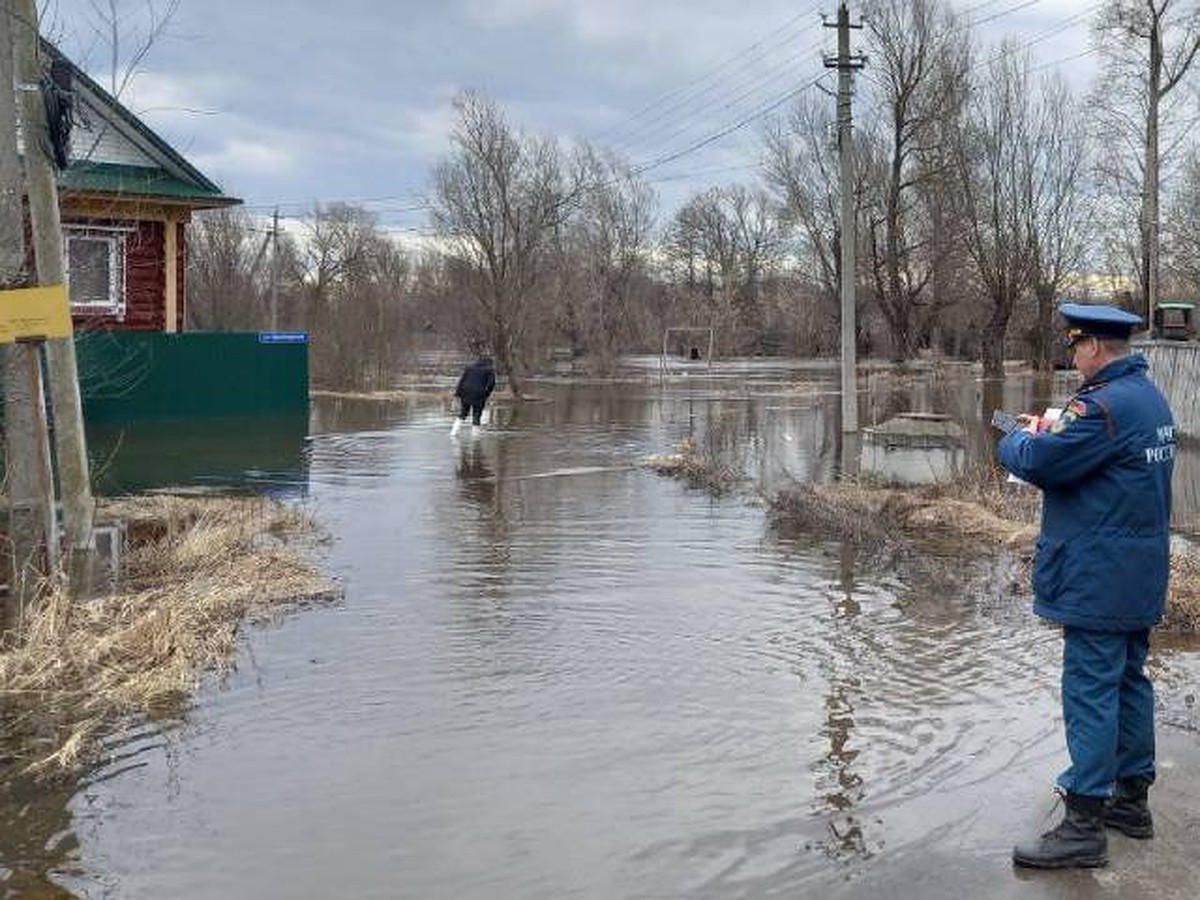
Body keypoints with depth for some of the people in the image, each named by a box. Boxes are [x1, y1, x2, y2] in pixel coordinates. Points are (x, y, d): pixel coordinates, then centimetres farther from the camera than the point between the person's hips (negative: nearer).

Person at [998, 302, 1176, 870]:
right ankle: (1131, 798, 30)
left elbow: (1035, 462, -22)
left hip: (1099, 579, -10)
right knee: (1129, 681, 18)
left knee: (1090, 693, -6)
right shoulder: (1150, 397, 12)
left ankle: (1084, 825, -1)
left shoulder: (1103, 405, -21)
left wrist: (1020, 438, -1)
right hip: (1142, 575, 10)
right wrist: (1050, 433, 8)